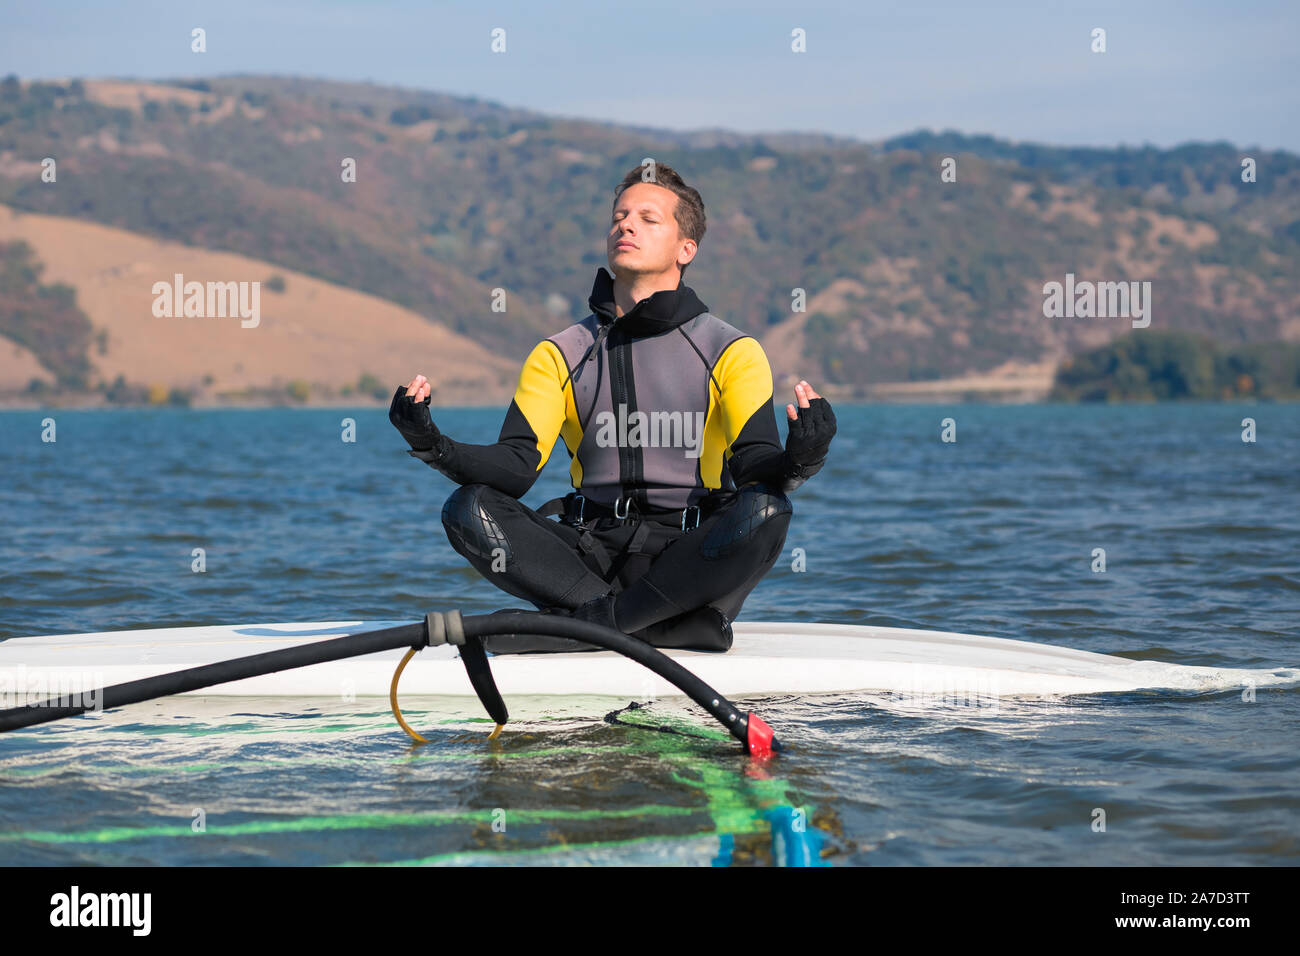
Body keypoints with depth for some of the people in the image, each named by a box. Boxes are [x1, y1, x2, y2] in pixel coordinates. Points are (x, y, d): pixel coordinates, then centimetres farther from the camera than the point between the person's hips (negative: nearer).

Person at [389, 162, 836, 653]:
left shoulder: (731, 351, 4)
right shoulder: (559, 355, 11)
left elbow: (753, 464, -10)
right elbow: (515, 467, -1)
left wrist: (796, 461, -35)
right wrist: (436, 447, -21)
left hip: (692, 557, -2)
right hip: (595, 552, 3)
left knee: (765, 510, -33)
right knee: (468, 509, -21)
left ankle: (589, 620, -27)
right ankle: (661, 621, -26)